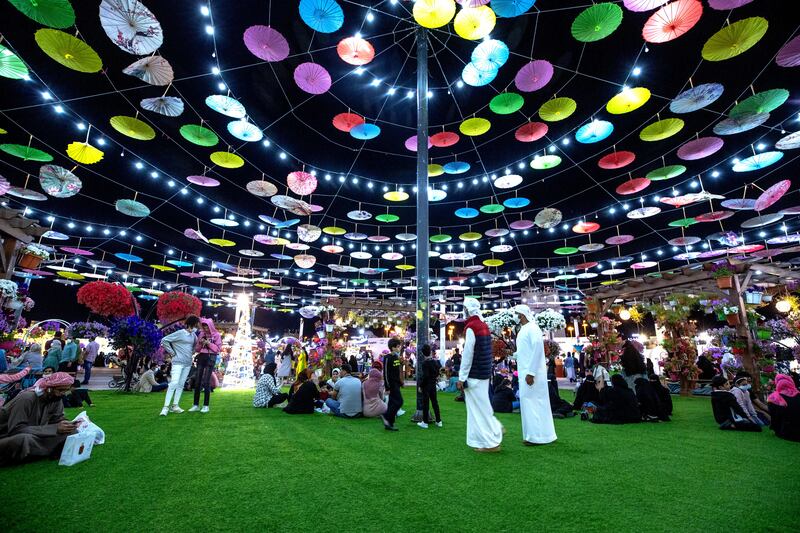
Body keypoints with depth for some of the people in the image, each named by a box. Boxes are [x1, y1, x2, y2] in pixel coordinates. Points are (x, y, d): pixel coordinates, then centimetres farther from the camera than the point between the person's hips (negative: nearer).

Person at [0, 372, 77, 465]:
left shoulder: (56, 398, -6)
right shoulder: (26, 398, -26)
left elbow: (57, 420, 0)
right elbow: (16, 429, -28)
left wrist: (69, 425, -22)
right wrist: (55, 428, -32)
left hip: (33, 436, 6)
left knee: (71, 432, -17)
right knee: (24, 440, -40)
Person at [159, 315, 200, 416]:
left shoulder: (193, 335, 10)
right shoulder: (180, 333, -10)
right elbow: (164, 341, -8)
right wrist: (172, 352, -7)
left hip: (188, 363, 6)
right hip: (178, 362, -6)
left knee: (181, 384, 8)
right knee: (174, 383, -14)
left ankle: (175, 406, 14)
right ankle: (166, 407, -8)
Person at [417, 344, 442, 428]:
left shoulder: (425, 363, -19)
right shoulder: (435, 360, 2)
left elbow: (425, 376, -22)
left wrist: (420, 386, -15)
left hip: (426, 385, -6)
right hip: (433, 384, 7)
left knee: (425, 403, 3)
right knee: (435, 402, 13)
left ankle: (425, 422, 10)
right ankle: (439, 421, 18)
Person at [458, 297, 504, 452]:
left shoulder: (471, 327, -17)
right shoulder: (484, 326, 9)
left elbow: (467, 354, -19)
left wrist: (461, 377, -14)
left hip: (474, 375, -8)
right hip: (484, 374, 8)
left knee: (478, 407, 3)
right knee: (481, 405, 20)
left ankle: (489, 443, 12)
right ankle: (495, 429, 25)